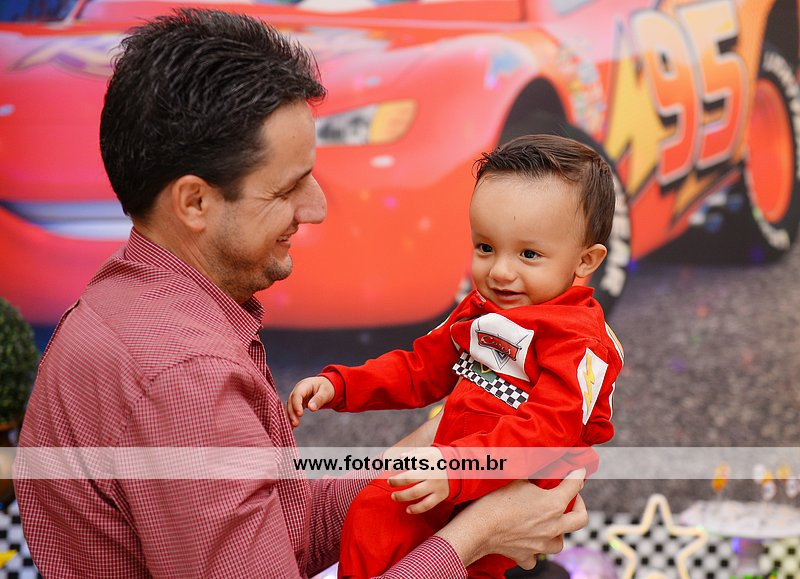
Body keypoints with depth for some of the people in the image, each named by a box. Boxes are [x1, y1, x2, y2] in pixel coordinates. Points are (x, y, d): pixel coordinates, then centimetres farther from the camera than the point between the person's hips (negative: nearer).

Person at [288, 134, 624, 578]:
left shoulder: (579, 341, -18)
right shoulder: (479, 308, 11)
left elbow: (549, 429, -30)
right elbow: (422, 367, 21)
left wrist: (455, 466, -41)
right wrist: (340, 385, 8)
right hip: (452, 462, 7)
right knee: (370, 514, -11)